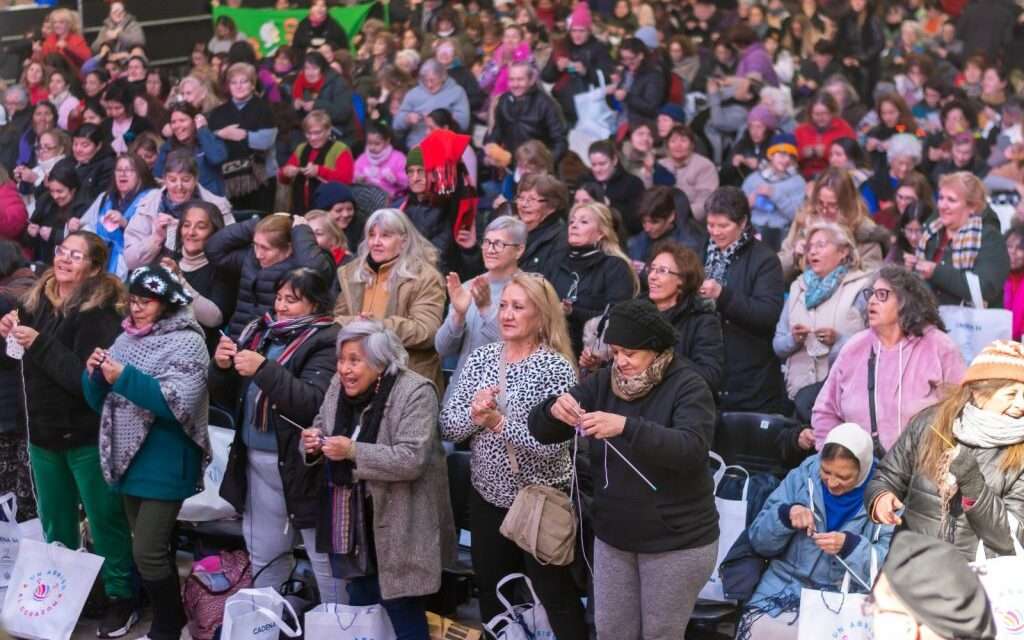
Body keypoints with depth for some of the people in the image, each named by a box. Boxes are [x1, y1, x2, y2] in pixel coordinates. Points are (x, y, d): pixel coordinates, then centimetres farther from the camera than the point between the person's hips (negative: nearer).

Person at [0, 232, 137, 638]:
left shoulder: (100, 312, -17)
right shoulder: (37, 299, 4)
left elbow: (88, 378, -26)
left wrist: (39, 344, -27)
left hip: (87, 435, -7)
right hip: (44, 430, 7)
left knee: (105, 521, 4)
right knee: (54, 526, 18)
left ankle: (121, 598, 16)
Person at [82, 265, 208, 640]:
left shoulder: (186, 342, -9)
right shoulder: (126, 338, 11)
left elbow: (179, 402, -22)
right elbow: (101, 401, 13)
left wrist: (125, 378, -25)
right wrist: (95, 375, -8)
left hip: (164, 464, -7)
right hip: (129, 459, 7)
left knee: (148, 552, -8)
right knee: (153, 549, 14)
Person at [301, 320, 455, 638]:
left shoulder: (415, 392, -18)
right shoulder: (340, 385, 3)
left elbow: (411, 459, -24)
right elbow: (322, 426, 16)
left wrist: (352, 451, -28)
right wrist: (315, 442, -7)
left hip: (399, 525, -7)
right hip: (355, 522, 7)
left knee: (402, 611, 0)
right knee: (359, 606, 16)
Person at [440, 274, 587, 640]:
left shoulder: (556, 367, -14)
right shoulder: (480, 358, 2)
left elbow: (554, 444, -23)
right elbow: (447, 426, -1)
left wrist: (498, 422, -30)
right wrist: (474, 413, -21)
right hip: (488, 496, 5)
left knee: (557, 597, 6)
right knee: (491, 593, 20)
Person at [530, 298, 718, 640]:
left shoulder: (688, 387, -13)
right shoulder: (603, 382, 1)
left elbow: (692, 450, -30)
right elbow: (542, 432, -1)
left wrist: (626, 426, -41)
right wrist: (554, 409, -25)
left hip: (676, 542, -5)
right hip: (613, 538, 5)